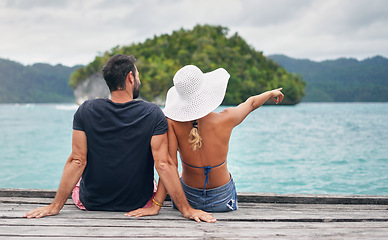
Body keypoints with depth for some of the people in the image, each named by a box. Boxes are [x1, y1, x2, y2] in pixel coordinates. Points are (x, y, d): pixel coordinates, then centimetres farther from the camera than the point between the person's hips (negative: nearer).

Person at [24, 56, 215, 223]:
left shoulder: (85, 111, -14)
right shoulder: (153, 114, -17)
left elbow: (77, 161, -16)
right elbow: (163, 164, -21)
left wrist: (55, 206, -9)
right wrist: (186, 209, -16)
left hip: (91, 203, 1)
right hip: (138, 204, 0)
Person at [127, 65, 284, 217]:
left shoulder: (173, 122, -22)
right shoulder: (226, 119, -21)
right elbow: (251, 103, 0)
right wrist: (271, 93, 21)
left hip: (188, 201, -1)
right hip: (223, 201, 1)